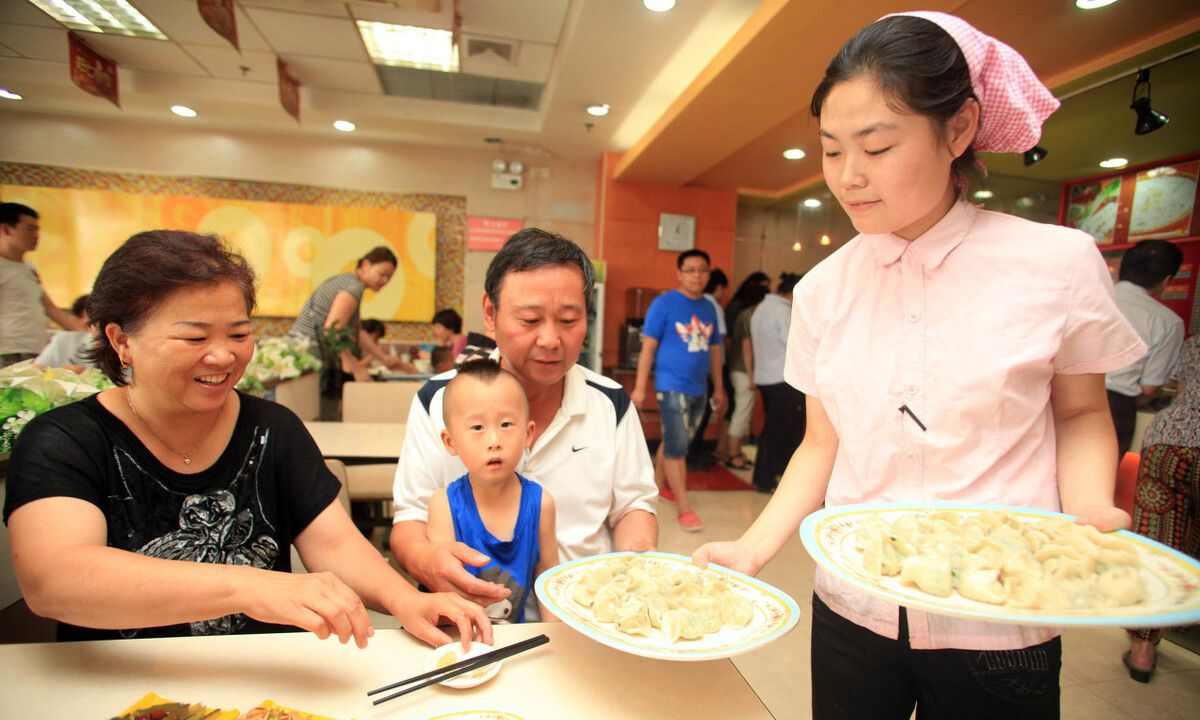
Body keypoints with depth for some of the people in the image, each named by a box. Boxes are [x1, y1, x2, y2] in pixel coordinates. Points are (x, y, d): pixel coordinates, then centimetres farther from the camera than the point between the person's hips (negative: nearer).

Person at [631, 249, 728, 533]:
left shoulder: (709, 308, 9)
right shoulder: (664, 303, -8)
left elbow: (714, 350, 16)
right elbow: (648, 347, -10)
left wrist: (719, 388, 18)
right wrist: (640, 388, -13)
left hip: (698, 389, 6)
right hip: (672, 387, -6)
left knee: (673, 442, 18)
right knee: (677, 447, -3)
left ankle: (658, 485, 36)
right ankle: (685, 508, 6)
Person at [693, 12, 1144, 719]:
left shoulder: (1059, 262, -10)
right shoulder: (824, 289, -4)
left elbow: (1081, 412, 4)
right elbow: (823, 444, 2)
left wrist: (1088, 509, -16)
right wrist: (752, 547, -9)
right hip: (852, 610, 2)